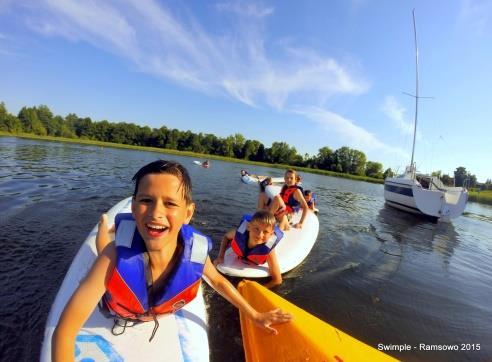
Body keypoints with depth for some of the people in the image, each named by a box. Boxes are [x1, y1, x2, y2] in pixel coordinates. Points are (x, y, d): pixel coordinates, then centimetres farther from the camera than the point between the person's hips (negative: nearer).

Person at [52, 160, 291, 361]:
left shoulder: (196, 253, -38)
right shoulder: (117, 255, -44)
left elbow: (218, 282, -17)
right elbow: (64, 332, -39)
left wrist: (255, 316, -10)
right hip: (115, 314, -1)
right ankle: (106, 226, 42)